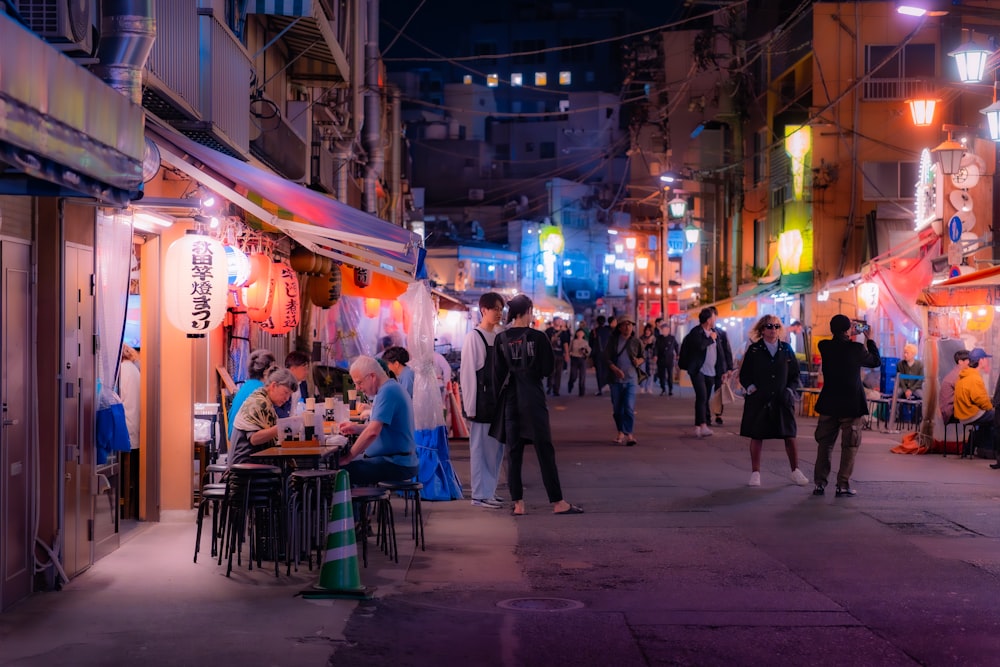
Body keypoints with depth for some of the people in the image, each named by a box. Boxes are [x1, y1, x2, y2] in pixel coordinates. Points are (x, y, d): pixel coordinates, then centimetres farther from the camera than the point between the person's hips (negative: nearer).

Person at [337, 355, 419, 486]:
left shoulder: (387, 391, -16)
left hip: (396, 465, -11)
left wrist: (348, 458, -17)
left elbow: (373, 432, -24)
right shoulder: (390, 388, 16)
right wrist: (357, 428, 12)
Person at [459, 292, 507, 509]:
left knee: (496, 447, 12)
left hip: (498, 399, 7)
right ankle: (481, 494, 3)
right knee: (481, 448, -2)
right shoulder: (474, 337, -10)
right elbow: (468, 373, -11)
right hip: (482, 400, -7)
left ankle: (490, 490, 22)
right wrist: (471, 405, -13)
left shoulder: (498, 336, 11)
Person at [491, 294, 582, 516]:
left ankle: (518, 503, 4)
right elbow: (548, 370, -4)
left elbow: (498, 373, 2)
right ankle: (557, 502, 3)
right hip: (533, 398, -3)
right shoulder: (538, 337, -8)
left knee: (513, 452, 6)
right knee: (544, 451, 1)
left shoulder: (502, 339, 1)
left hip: (510, 399, 3)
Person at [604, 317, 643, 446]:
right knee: (617, 408, 7)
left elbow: (642, 356, 18)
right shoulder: (613, 341, 3)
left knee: (629, 407, -13)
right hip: (616, 379, 1)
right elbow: (607, 358, -1)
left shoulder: (637, 342, 5)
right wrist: (616, 370, -17)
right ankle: (621, 433, 20)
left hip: (631, 379, -1)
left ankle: (629, 434, -14)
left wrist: (639, 361, -7)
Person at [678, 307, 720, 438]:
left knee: (705, 399, 7)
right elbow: (700, 345, -28)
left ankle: (698, 427, 12)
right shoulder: (696, 332, -9)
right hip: (698, 371, -7)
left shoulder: (714, 332, 15)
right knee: (702, 397, -18)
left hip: (710, 372, 8)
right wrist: (711, 339, -12)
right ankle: (703, 425, -23)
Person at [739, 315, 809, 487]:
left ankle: (795, 471, 16)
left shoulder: (786, 349, 6)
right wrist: (751, 388, -10)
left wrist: (789, 390, -3)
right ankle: (755, 473, 12)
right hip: (758, 400, -1)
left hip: (782, 400, 1)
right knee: (757, 437, 2)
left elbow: (795, 375, 12)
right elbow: (744, 375, 5)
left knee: (790, 437, 2)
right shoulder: (754, 350, 2)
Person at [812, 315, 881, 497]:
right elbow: (876, 362, 5)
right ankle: (843, 485, 1)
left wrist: (851, 336, 22)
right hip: (851, 406, -3)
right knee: (849, 446, 5)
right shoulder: (856, 349, -13)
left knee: (824, 444, 11)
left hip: (828, 405, 3)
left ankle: (820, 483, 10)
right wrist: (870, 340, 14)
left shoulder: (824, 347, -4)